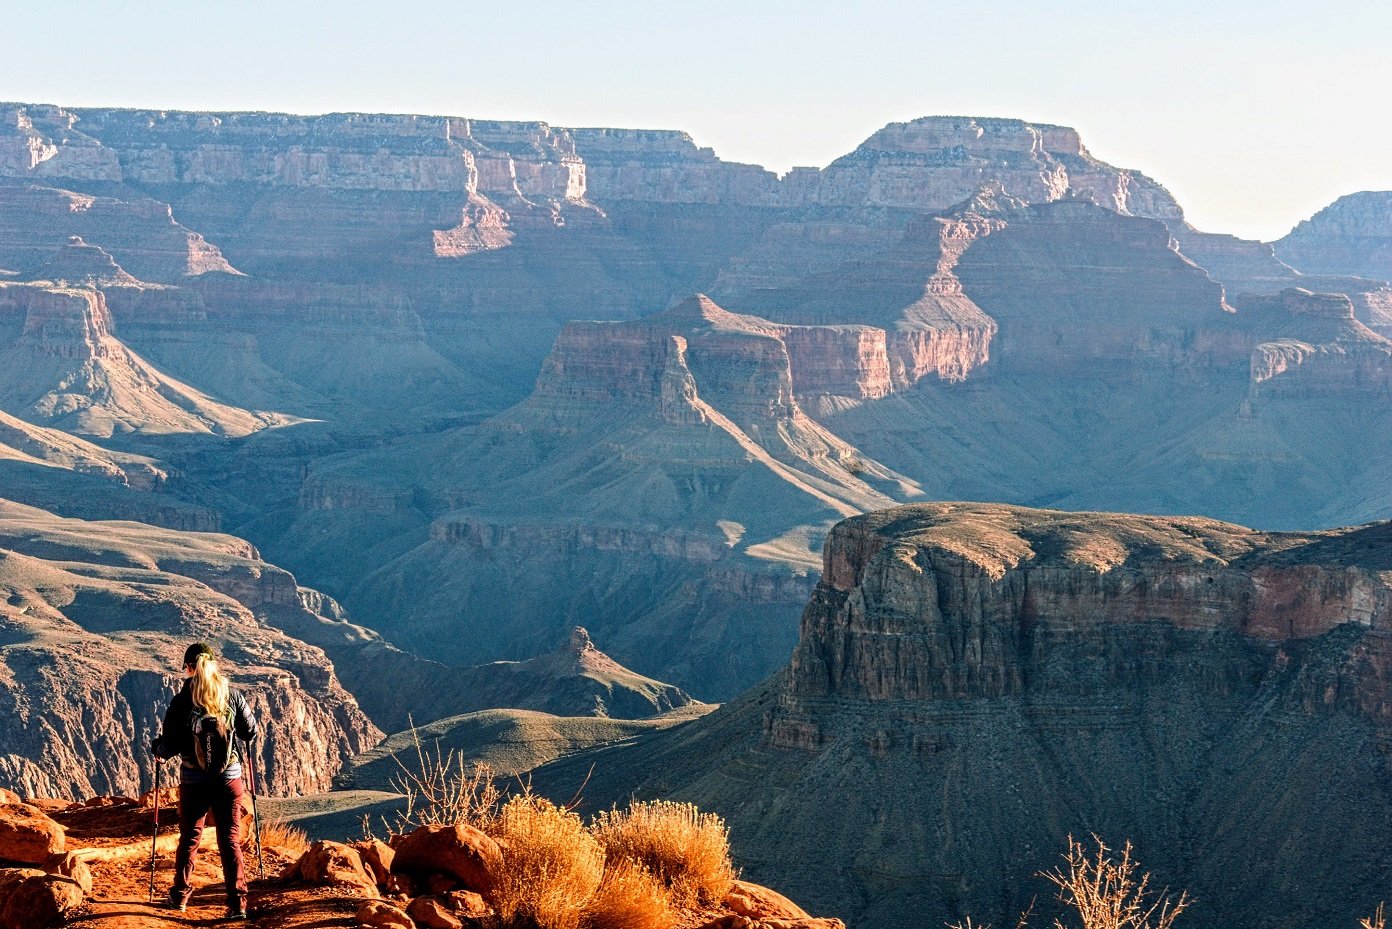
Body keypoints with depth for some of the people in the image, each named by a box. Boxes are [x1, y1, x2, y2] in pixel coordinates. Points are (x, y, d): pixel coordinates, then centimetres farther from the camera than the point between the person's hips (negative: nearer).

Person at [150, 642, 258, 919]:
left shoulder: (181, 701, -10)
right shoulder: (233, 697, -5)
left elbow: (169, 746, -8)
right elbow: (250, 733, 8)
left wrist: (156, 747, 14)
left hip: (193, 781, -1)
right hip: (229, 778, 1)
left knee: (189, 837, 17)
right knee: (230, 840, 5)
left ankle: (180, 895, 27)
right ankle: (237, 902, -1)